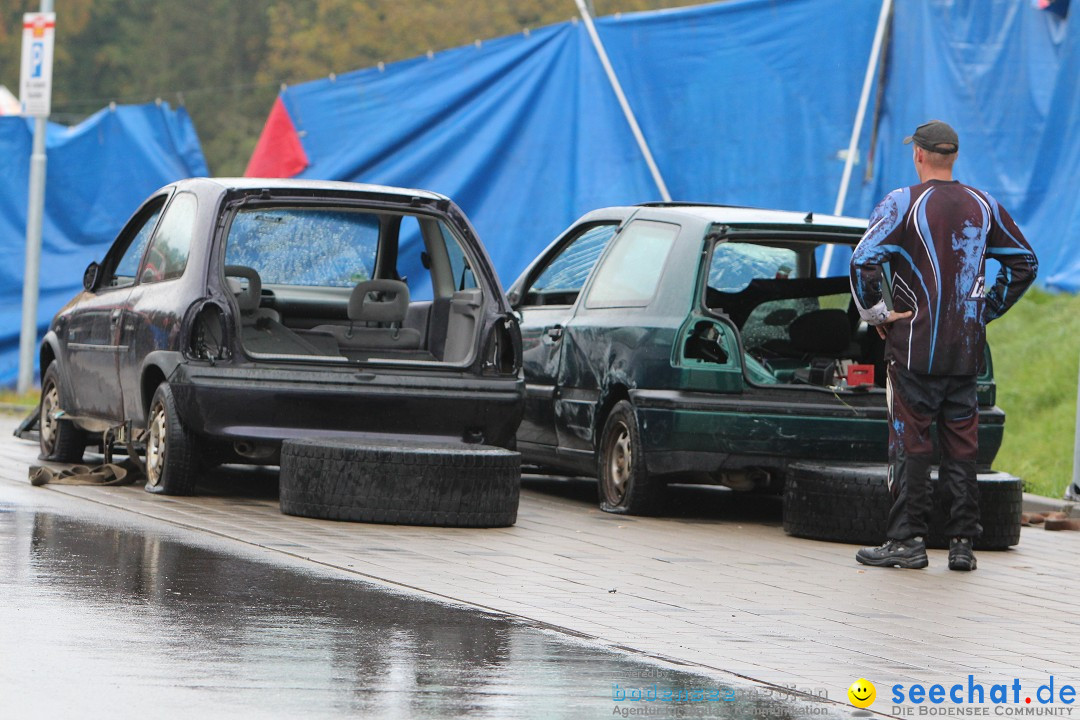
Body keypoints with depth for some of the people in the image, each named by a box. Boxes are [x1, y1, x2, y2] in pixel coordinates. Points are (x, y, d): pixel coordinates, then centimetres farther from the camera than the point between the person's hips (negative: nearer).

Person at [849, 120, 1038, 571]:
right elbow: (1024, 262, 14)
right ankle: (962, 542, 8)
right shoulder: (983, 207, 8)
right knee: (962, 444, 8)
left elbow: (864, 260, -19)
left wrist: (876, 312, -6)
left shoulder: (903, 204, -8)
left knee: (910, 441, 0)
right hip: (967, 349, 4)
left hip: (915, 347, -4)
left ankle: (907, 539, -1)